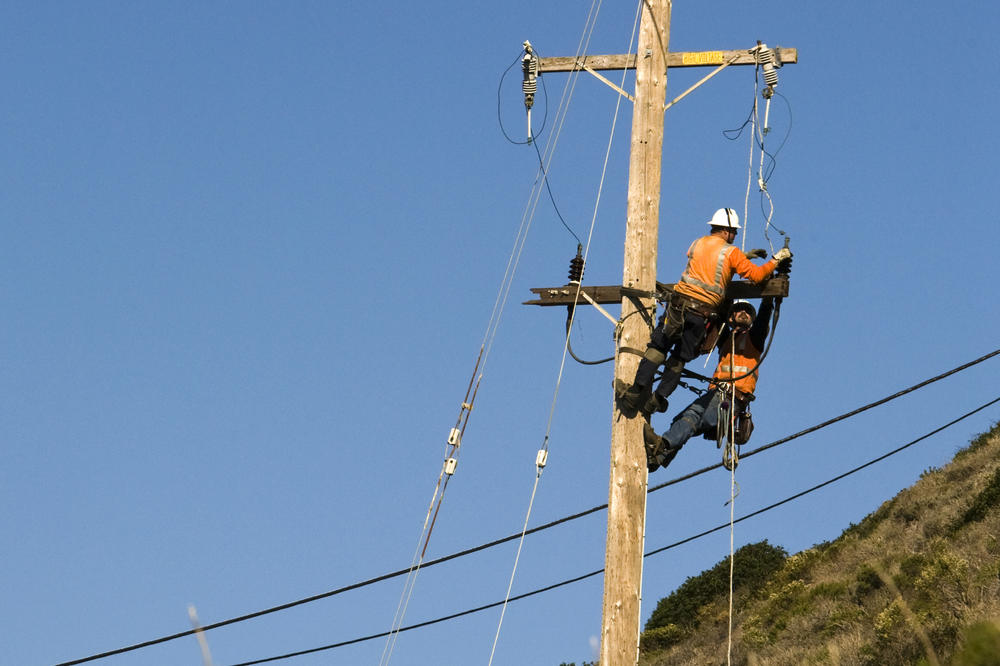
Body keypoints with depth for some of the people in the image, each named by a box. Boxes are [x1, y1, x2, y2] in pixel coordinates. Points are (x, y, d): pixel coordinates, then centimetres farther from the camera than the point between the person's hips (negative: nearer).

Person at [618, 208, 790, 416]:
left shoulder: (697, 244, 13)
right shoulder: (731, 253, 0)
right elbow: (756, 275, 0)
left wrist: (744, 256, 34)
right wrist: (776, 260, 15)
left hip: (680, 300, 2)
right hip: (703, 312, -2)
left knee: (657, 347, 5)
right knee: (679, 358, 9)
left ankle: (638, 389, -6)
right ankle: (658, 398, 5)